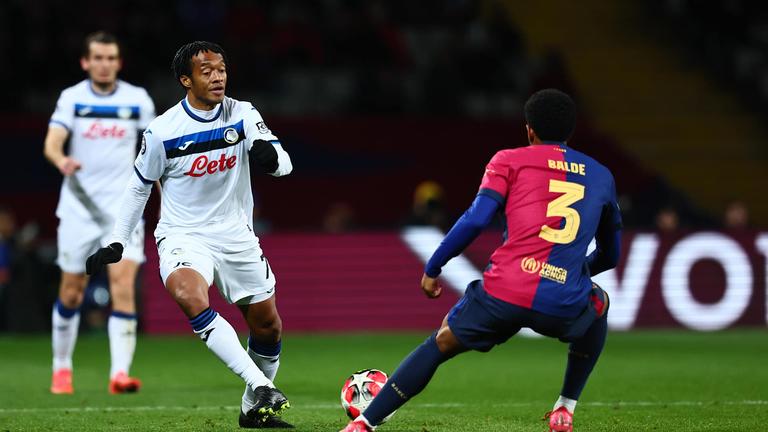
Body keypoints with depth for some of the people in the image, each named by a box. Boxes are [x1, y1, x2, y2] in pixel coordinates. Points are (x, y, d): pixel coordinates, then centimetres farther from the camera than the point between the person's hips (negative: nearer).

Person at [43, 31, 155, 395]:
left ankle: (120, 373, -22)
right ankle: (61, 367, 28)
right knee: (71, 293, 7)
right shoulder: (71, 98, -2)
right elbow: (52, 143, -16)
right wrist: (61, 160, -39)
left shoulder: (138, 99, 2)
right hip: (79, 207, 0)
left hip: (124, 207, 0)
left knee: (124, 285, -17)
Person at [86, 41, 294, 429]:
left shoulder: (243, 115, -4)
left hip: (235, 235, 4)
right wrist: (116, 244, 4)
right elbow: (139, 186, 3)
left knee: (268, 326, 7)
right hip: (183, 236, -4)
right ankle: (261, 385, -37)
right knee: (190, 296, -34)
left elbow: (284, 164, -10)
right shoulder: (162, 132, -11)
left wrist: (270, 156, -34)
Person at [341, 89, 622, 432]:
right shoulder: (601, 176, 20)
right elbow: (610, 255, 28)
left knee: (441, 342, 22)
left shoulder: (509, 161, 11)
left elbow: (476, 219, -2)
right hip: (564, 307, 1)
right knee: (599, 305, 36)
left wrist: (432, 269, 8)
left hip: (503, 294, -1)